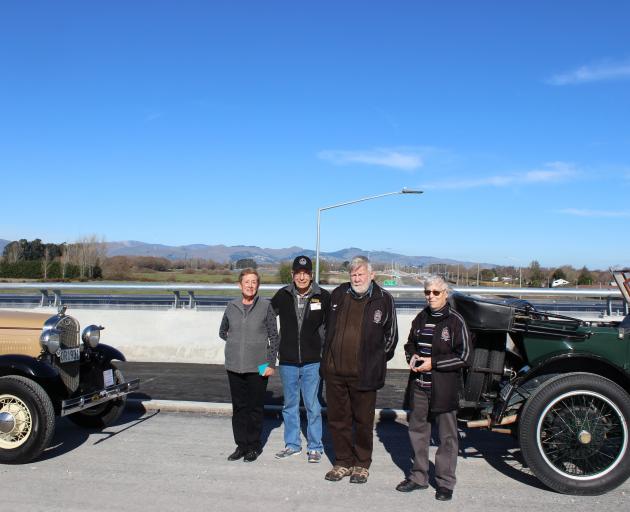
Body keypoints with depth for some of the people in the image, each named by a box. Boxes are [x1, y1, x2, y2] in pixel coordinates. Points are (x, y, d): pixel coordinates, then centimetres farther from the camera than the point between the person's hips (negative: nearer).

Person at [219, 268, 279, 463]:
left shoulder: (266, 306, -3)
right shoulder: (231, 307, 6)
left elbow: (274, 336, -2)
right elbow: (222, 332, 20)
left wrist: (271, 363, -5)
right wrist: (237, 343, 9)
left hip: (258, 367, -3)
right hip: (234, 366, 3)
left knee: (255, 408, 5)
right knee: (239, 407, 10)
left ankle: (254, 446, 17)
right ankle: (241, 445, 22)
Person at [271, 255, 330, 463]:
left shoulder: (323, 296, -7)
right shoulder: (282, 295, -1)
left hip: (312, 361, -2)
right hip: (287, 360, 3)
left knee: (313, 406, 3)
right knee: (290, 404, 14)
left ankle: (315, 447, 18)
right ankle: (292, 444, 28)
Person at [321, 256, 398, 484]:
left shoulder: (383, 300, -4)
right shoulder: (338, 294, 6)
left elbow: (391, 335, 7)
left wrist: (377, 361, 6)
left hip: (363, 373, -3)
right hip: (334, 370, 4)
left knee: (363, 420, 9)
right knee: (337, 419, 11)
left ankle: (362, 464, 25)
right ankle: (343, 462, 27)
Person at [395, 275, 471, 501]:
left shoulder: (455, 321, -9)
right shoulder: (421, 318, 9)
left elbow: (464, 356, -11)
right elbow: (410, 343, 23)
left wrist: (433, 362, -15)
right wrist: (412, 357, 1)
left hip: (445, 387, -6)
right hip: (420, 385, 6)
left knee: (447, 435, 5)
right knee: (417, 431, 14)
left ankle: (445, 482, 19)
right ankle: (419, 476, 29)